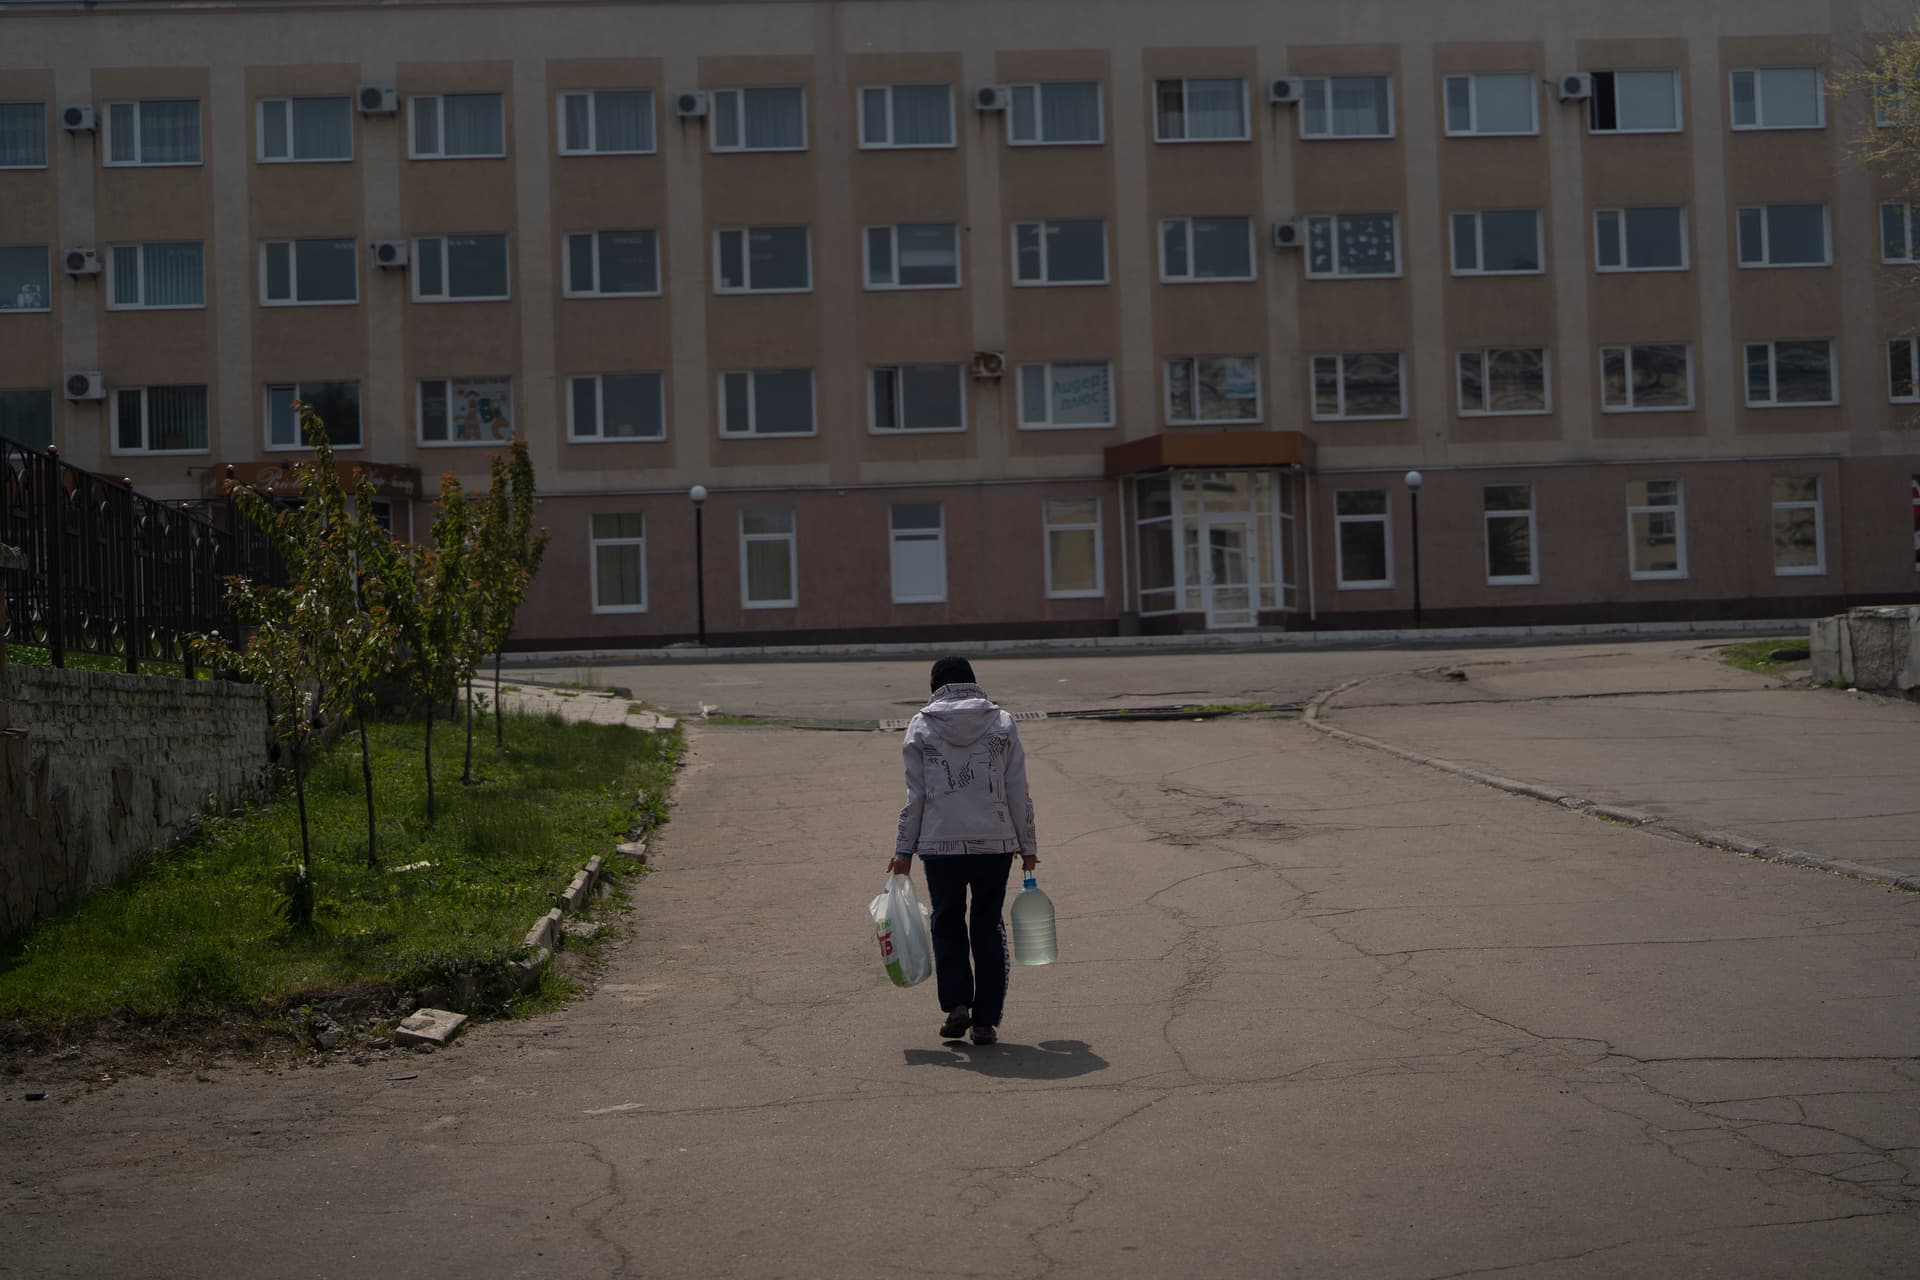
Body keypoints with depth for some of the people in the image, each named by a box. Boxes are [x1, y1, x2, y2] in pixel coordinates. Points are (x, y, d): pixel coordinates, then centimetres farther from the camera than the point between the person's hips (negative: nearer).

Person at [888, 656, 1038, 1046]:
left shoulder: (920, 728, 1)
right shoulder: (1002, 723, 4)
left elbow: (915, 797, 1)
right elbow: (1018, 793, 4)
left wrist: (904, 850, 8)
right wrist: (1027, 845, 12)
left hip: (941, 845, -1)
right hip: (996, 842, 1)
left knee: (947, 925, 15)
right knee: (988, 927, 9)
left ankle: (956, 1004, 1)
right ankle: (985, 1020, 8)